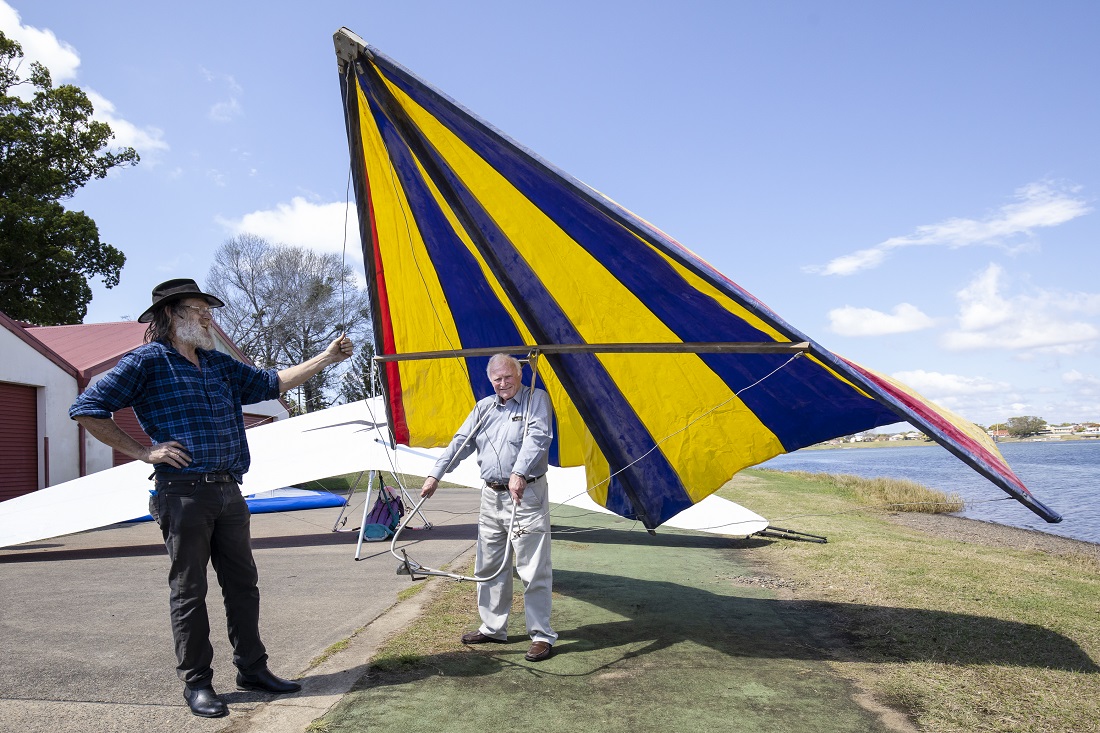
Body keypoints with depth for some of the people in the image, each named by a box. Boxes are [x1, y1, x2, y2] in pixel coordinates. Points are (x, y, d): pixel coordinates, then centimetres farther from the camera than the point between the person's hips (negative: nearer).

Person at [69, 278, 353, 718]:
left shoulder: (219, 365, 17)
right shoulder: (148, 361, -3)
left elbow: (271, 383, 20)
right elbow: (87, 410, -6)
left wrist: (326, 358, 14)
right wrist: (143, 452, -10)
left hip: (229, 494, 7)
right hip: (183, 494, -7)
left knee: (242, 583, 12)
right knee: (189, 590, 3)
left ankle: (252, 668, 23)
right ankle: (196, 682, 15)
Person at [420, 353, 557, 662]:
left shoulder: (536, 399, -3)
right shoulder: (484, 408, 14)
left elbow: (537, 437, -18)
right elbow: (461, 442, 15)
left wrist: (519, 472, -31)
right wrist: (436, 475, 8)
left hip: (526, 496, -6)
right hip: (491, 496, 7)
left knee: (534, 570, -4)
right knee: (489, 566, 13)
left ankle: (542, 635, 6)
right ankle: (493, 628, 27)